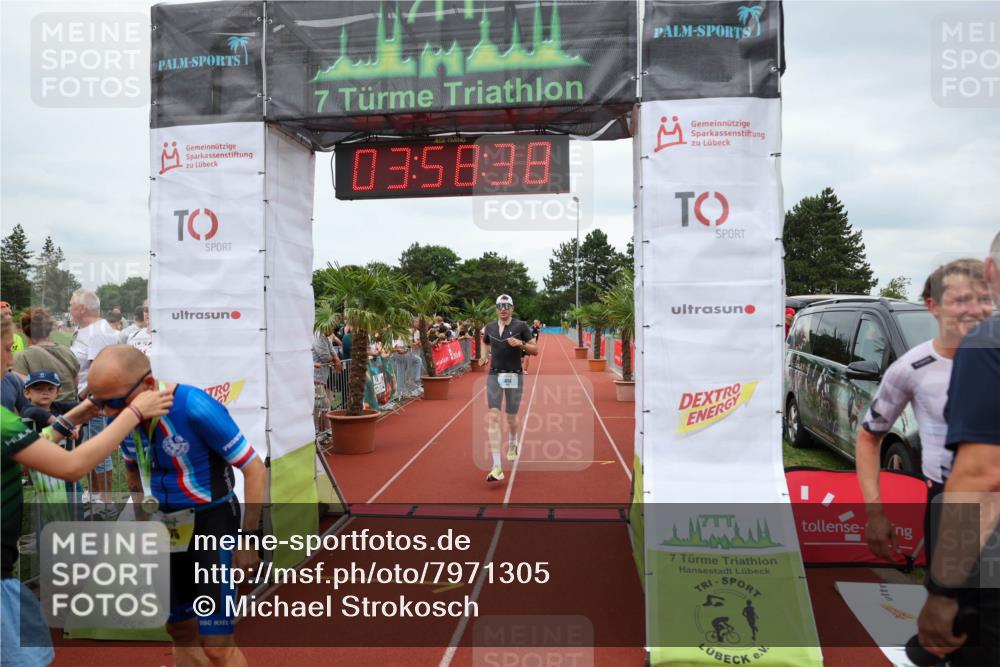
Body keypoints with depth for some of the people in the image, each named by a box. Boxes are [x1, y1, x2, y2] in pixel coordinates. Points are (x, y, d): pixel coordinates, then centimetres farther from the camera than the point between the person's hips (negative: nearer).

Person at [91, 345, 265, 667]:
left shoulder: (195, 408, -27)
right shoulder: (122, 418, -8)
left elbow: (255, 470, -21)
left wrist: (248, 539, -18)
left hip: (212, 521, -6)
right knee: (180, 629, 20)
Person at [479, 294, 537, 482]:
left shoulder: (521, 326, -3)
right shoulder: (489, 327, 7)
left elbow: (535, 350, -2)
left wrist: (521, 344, -18)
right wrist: (486, 357, 13)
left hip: (514, 376, -1)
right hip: (494, 376, 2)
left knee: (511, 417, 9)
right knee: (493, 417, -13)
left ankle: (512, 444, 47)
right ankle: (497, 467, -15)